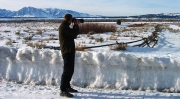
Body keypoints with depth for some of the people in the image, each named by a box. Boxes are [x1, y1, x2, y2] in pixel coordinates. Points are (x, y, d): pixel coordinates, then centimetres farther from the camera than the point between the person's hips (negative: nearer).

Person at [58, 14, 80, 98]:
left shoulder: (65, 26, 17)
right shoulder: (63, 27, -14)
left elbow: (73, 35, 18)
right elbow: (74, 33, -19)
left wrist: (75, 25, 11)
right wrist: (76, 25, -2)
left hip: (70, 51, 11)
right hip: (67, 52, -11)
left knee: (70, 70, 18)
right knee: (67, 71, -10)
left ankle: (67, 87, 29)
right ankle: (63, 90, -8)